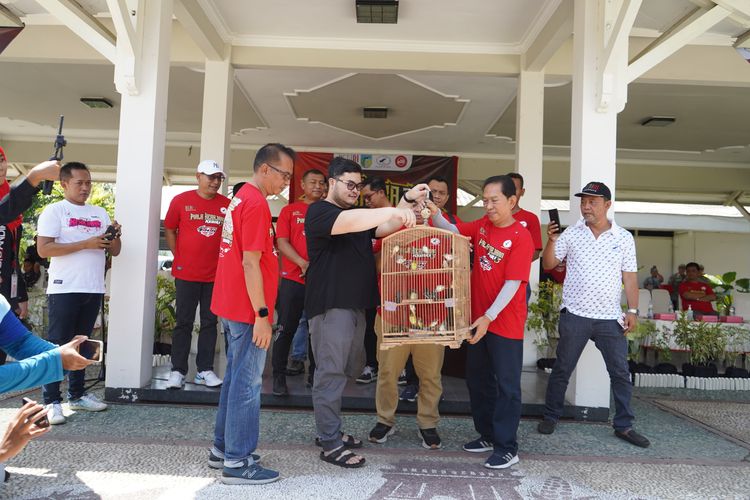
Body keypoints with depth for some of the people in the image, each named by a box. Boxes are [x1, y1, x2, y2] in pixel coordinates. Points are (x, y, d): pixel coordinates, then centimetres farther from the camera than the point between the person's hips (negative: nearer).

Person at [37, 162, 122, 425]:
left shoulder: (100, 213, 15)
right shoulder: (55, 210, -2)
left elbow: (114, 251, 15)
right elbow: (43, 249, -13)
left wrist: (115, 236, -7)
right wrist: (86, 244, -18)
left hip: (93, 290, 6)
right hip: (64, 289, -5)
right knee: (58, 344, -1)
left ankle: (77, 395, 22)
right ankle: (52, 401, 4)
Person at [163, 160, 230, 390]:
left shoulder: (227, 205, 1)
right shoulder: (181, 201, -1)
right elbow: (169, 230, 6)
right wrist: (179, 257, 2)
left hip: (215, 274, 2)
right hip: (186, 273, -2)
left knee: (210, 322, 8)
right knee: (184, 322, 5)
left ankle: (205, 370, 18)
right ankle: (178, 371, 13)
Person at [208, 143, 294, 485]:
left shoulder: (241, 198, 14)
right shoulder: (256, 203, -16)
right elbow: (251, 263, -21)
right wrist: (262, 315, -19)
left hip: (234, 305, 10)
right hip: (248, 309, -10)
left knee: (235, 378, 17)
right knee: (248, 383, -1)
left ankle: (223, 448, 28)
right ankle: (237, 462, 8)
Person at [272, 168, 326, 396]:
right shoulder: (290, 210, 6)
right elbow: (282, 242, -2)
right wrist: (302, 263, -16)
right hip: (293, 279, -2)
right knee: (286, 329, 3)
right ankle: (279, 377, 13)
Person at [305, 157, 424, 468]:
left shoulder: (358, 216, 21)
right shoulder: (319, 212, -7)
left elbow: (386, 229, 9)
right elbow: (347, 223, -26)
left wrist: (408, 200, -3)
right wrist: (394, 210, -34)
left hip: (356, 306, 9)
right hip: (330, 306, -9)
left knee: (338, 372, 15)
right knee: (330, 374, -5)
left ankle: (330, 431, 26)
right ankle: (331, 445, 2)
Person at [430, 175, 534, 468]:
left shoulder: (521, 238, -16)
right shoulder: (483, 225, 4)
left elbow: (513, 283, -20)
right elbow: (452, 232, 8)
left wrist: (489, 316, -25)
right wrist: (434, 213, -12)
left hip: (505, 324, -7)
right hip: (478, 319, 7)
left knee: (506, 385, 3)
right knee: (477, 378, 17)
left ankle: (507, 448, 16)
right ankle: (487, 435, 34)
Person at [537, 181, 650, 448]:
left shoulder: (624, 238, 4)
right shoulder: (571, 234, 0)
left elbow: (629, 277, 5)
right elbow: (548, 264, 0)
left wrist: (633, 310, -1)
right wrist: (551, 240, -17)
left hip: (610, 319, 1)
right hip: (574, 316, -1)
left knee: (621, 373, 6)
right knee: (562, 369, 9)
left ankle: (624, 425, 21)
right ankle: (551, 416, 24)